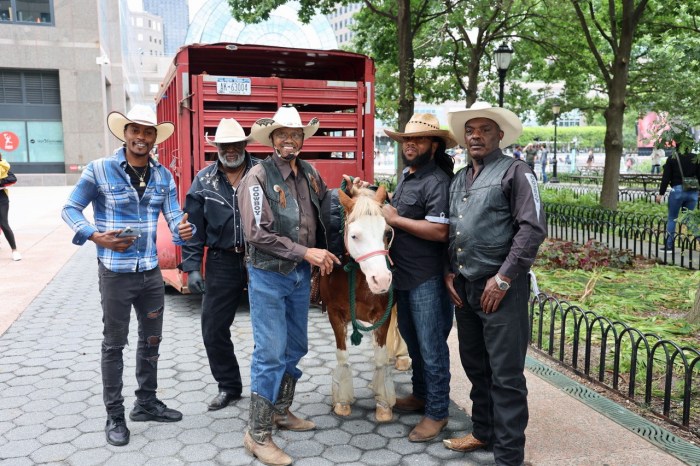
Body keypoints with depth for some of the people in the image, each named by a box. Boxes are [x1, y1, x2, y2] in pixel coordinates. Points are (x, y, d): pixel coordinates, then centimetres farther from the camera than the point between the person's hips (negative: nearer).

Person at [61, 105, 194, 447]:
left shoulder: (163, 175, 3)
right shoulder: (99, 170, -9)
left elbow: (174, 217, -1)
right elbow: (70, 209, -2)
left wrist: (184, 229, -25)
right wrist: (96, 236, -19)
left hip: (151, 271, 5)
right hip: (115, 273, -5)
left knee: (151, 340, 15)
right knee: (114, 344, 6)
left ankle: (146, 403, 33)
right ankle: (114, 416, 20)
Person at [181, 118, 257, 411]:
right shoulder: (204, 181, 4)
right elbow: (193, 228, 4)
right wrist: (192, 267, -2)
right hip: (222, 263, 2)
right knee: (213, 330, 7)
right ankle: (229, 386, 27)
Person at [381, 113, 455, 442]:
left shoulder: (437, 181, -18)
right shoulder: (405, 177, 11)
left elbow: (439, 231, -27)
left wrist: (395, 219, -22)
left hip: (427, 279, -9)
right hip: (402, 276, 9)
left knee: (431, 347, 3)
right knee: (413, 341, 22)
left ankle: (437, 412, 18)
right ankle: (421, 395, 39)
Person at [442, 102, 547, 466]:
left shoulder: (515, 172, -6)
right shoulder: (458, 180, 14)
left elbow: (533, 228, -14)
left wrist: (503, 279, -17)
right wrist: (449, 272, 6)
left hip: (501, 288, -7)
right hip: (464, 287, 7)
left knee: (506, 376, 0)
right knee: (476, 367, 18)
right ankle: (483, 432, 35)